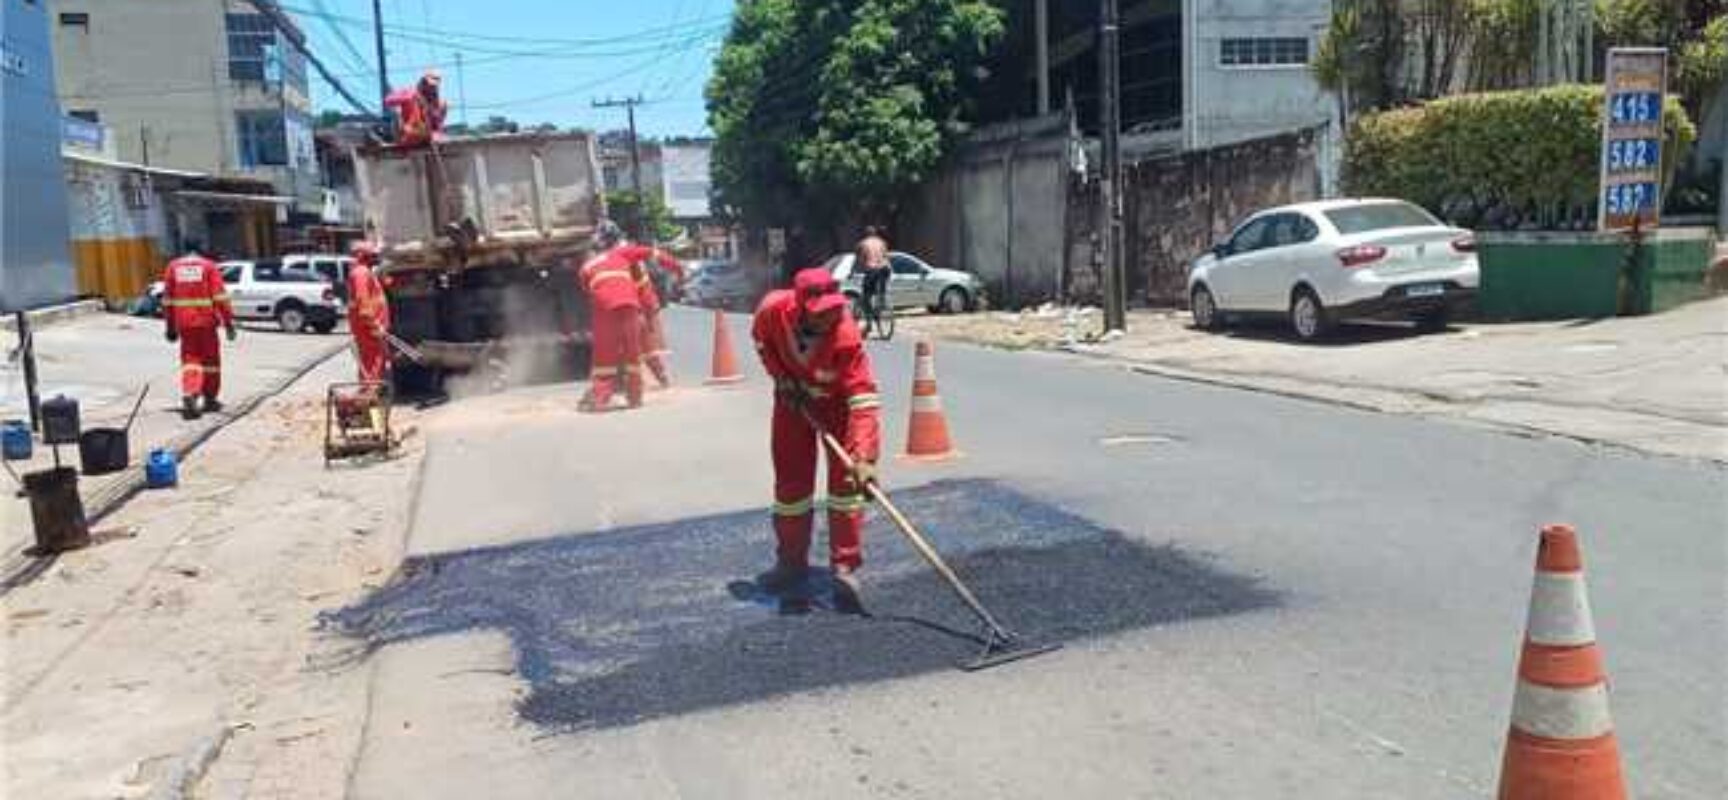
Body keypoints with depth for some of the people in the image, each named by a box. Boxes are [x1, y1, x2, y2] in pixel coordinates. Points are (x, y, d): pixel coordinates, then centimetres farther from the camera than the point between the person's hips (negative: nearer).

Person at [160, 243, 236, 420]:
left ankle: (189, 395, -17)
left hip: (184, 322, 2)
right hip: (206, 320, -2)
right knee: (210, 359, 10)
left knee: (189, 359, 4)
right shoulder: (209, 266, 0)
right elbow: (220, 296, -8)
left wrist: (170, 326, 17)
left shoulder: (173, 267, 9)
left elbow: (168, 299, 11)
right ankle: (210, 400, 17)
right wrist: (228, 322, -6)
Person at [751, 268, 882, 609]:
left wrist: (864, 458, -49)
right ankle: (792, 562, 23)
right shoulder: (773, 309, -29)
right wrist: (782, 378, -12)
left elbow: (863, 398, -41)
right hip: (793, 395, 3)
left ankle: (845, 567, 1)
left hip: (836, 398, -2)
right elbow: (762, 339, -3)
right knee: (790, 479, 7)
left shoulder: (845, 333, -37)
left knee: (846, 478, -10)